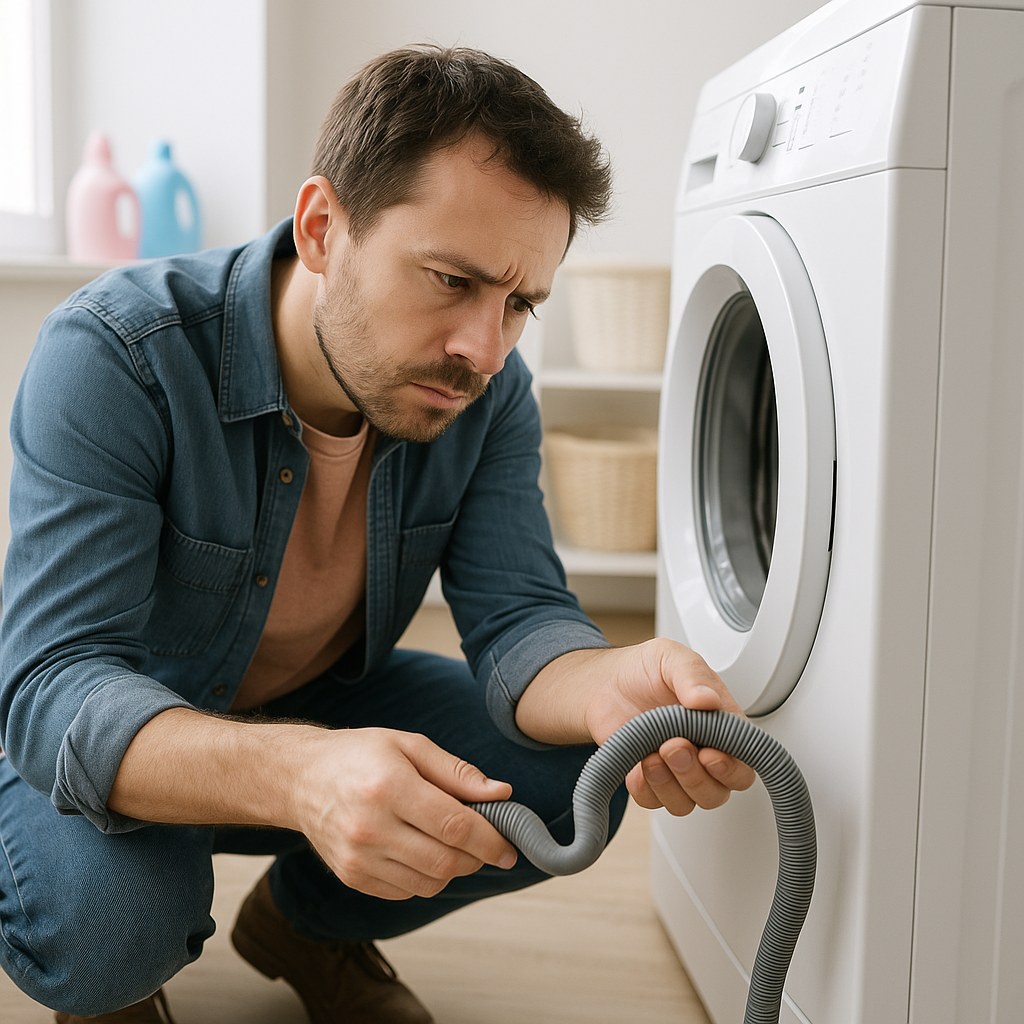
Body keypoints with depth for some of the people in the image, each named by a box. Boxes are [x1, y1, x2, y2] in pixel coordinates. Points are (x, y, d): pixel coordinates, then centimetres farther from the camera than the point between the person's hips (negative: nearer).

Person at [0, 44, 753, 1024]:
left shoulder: (487, 393, -15)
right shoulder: (113, 355, -31)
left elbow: (516, 613, -20)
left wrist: (606, 685, -46)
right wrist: (297, 775, -57)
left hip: (323, 705, 4)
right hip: (122, 752, -3)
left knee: (571, 771, -17)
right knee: (106, 915, -35)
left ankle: (305, 921, 11)